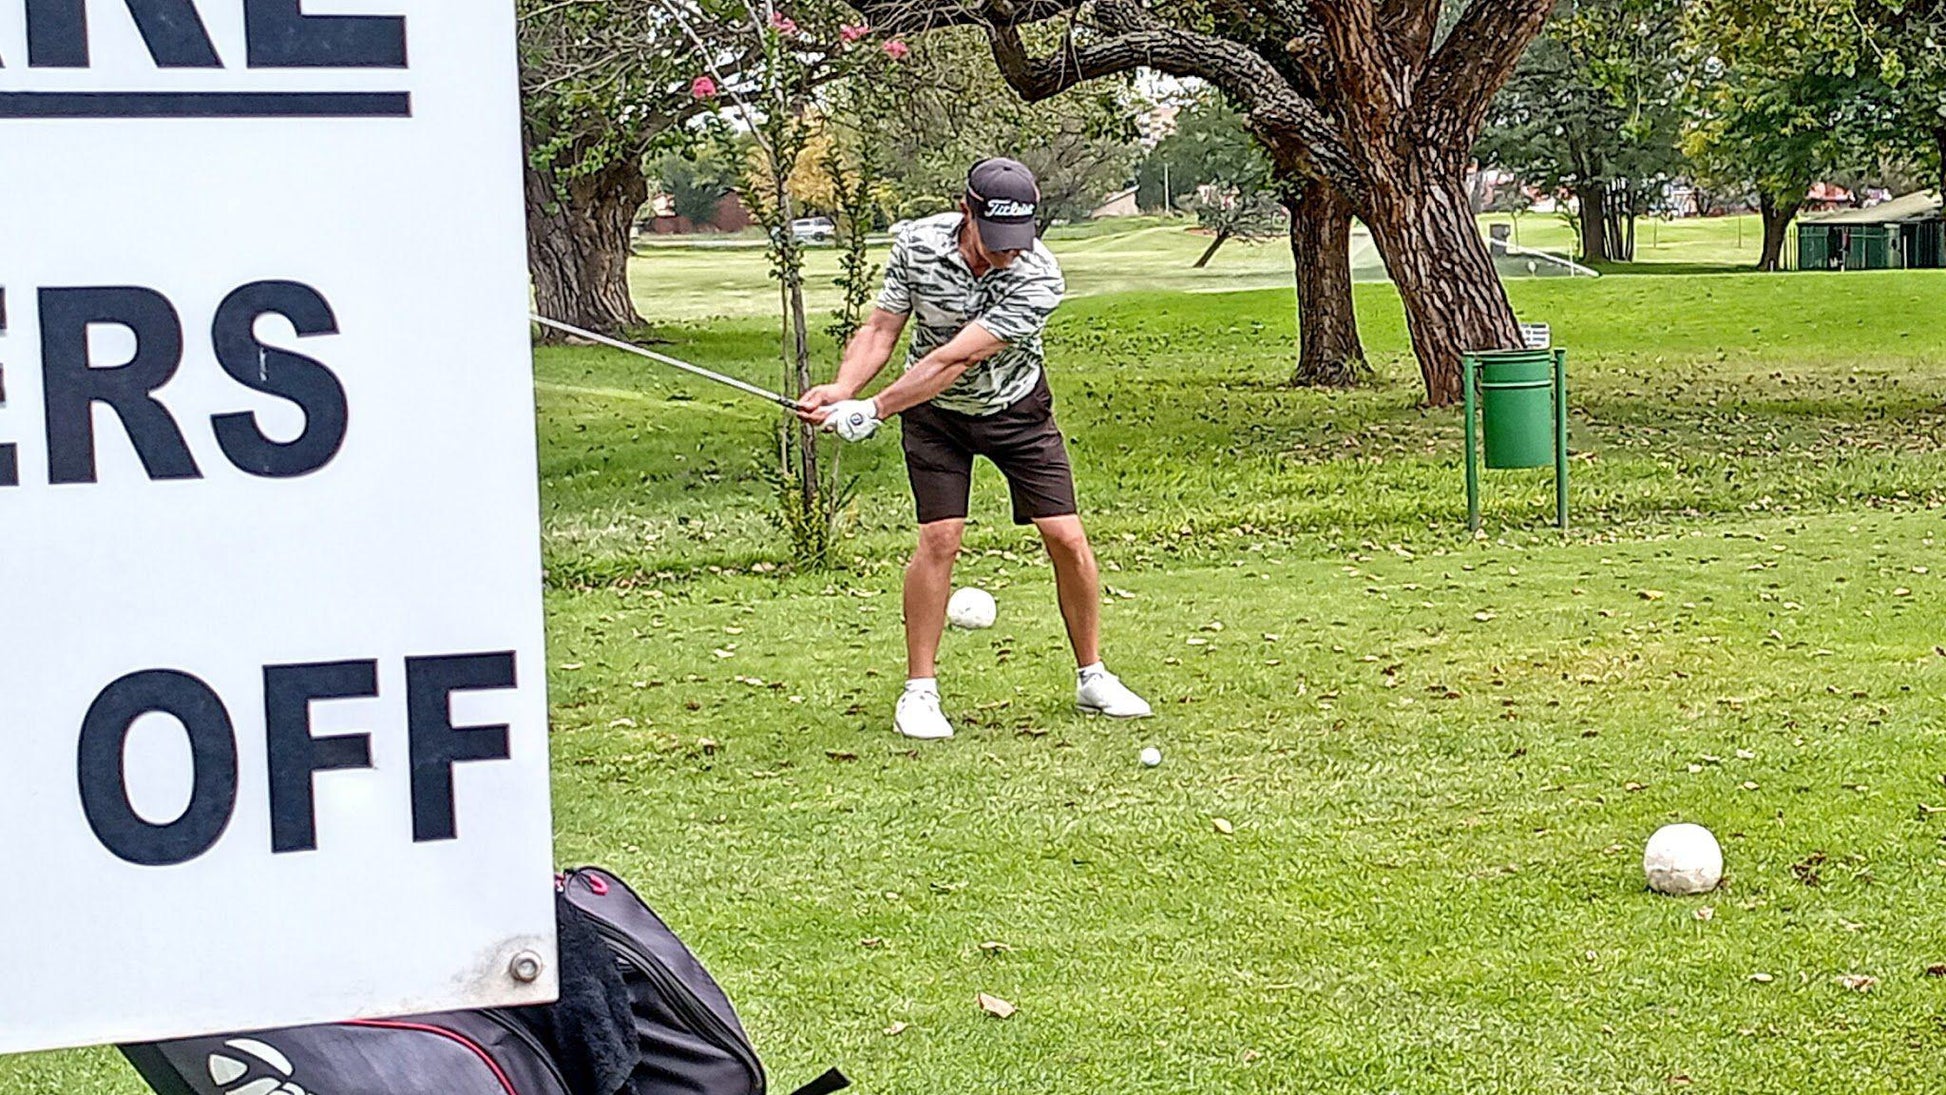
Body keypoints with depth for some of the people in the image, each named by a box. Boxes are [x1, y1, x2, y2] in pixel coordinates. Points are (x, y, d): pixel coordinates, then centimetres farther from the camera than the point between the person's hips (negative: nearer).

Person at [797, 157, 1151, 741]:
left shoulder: (1039, 278, -30)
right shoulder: (917, 243, -21)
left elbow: (955, 359, -34)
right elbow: (881, 328, -13)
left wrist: (872, 410, -37)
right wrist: (842, 391, -32)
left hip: (1016, 407, 0)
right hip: (935, 412, 1)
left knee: (1066, 538, -5)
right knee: (939, 539, -12)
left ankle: (1092, 677, 12)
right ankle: (919, 692, -1)